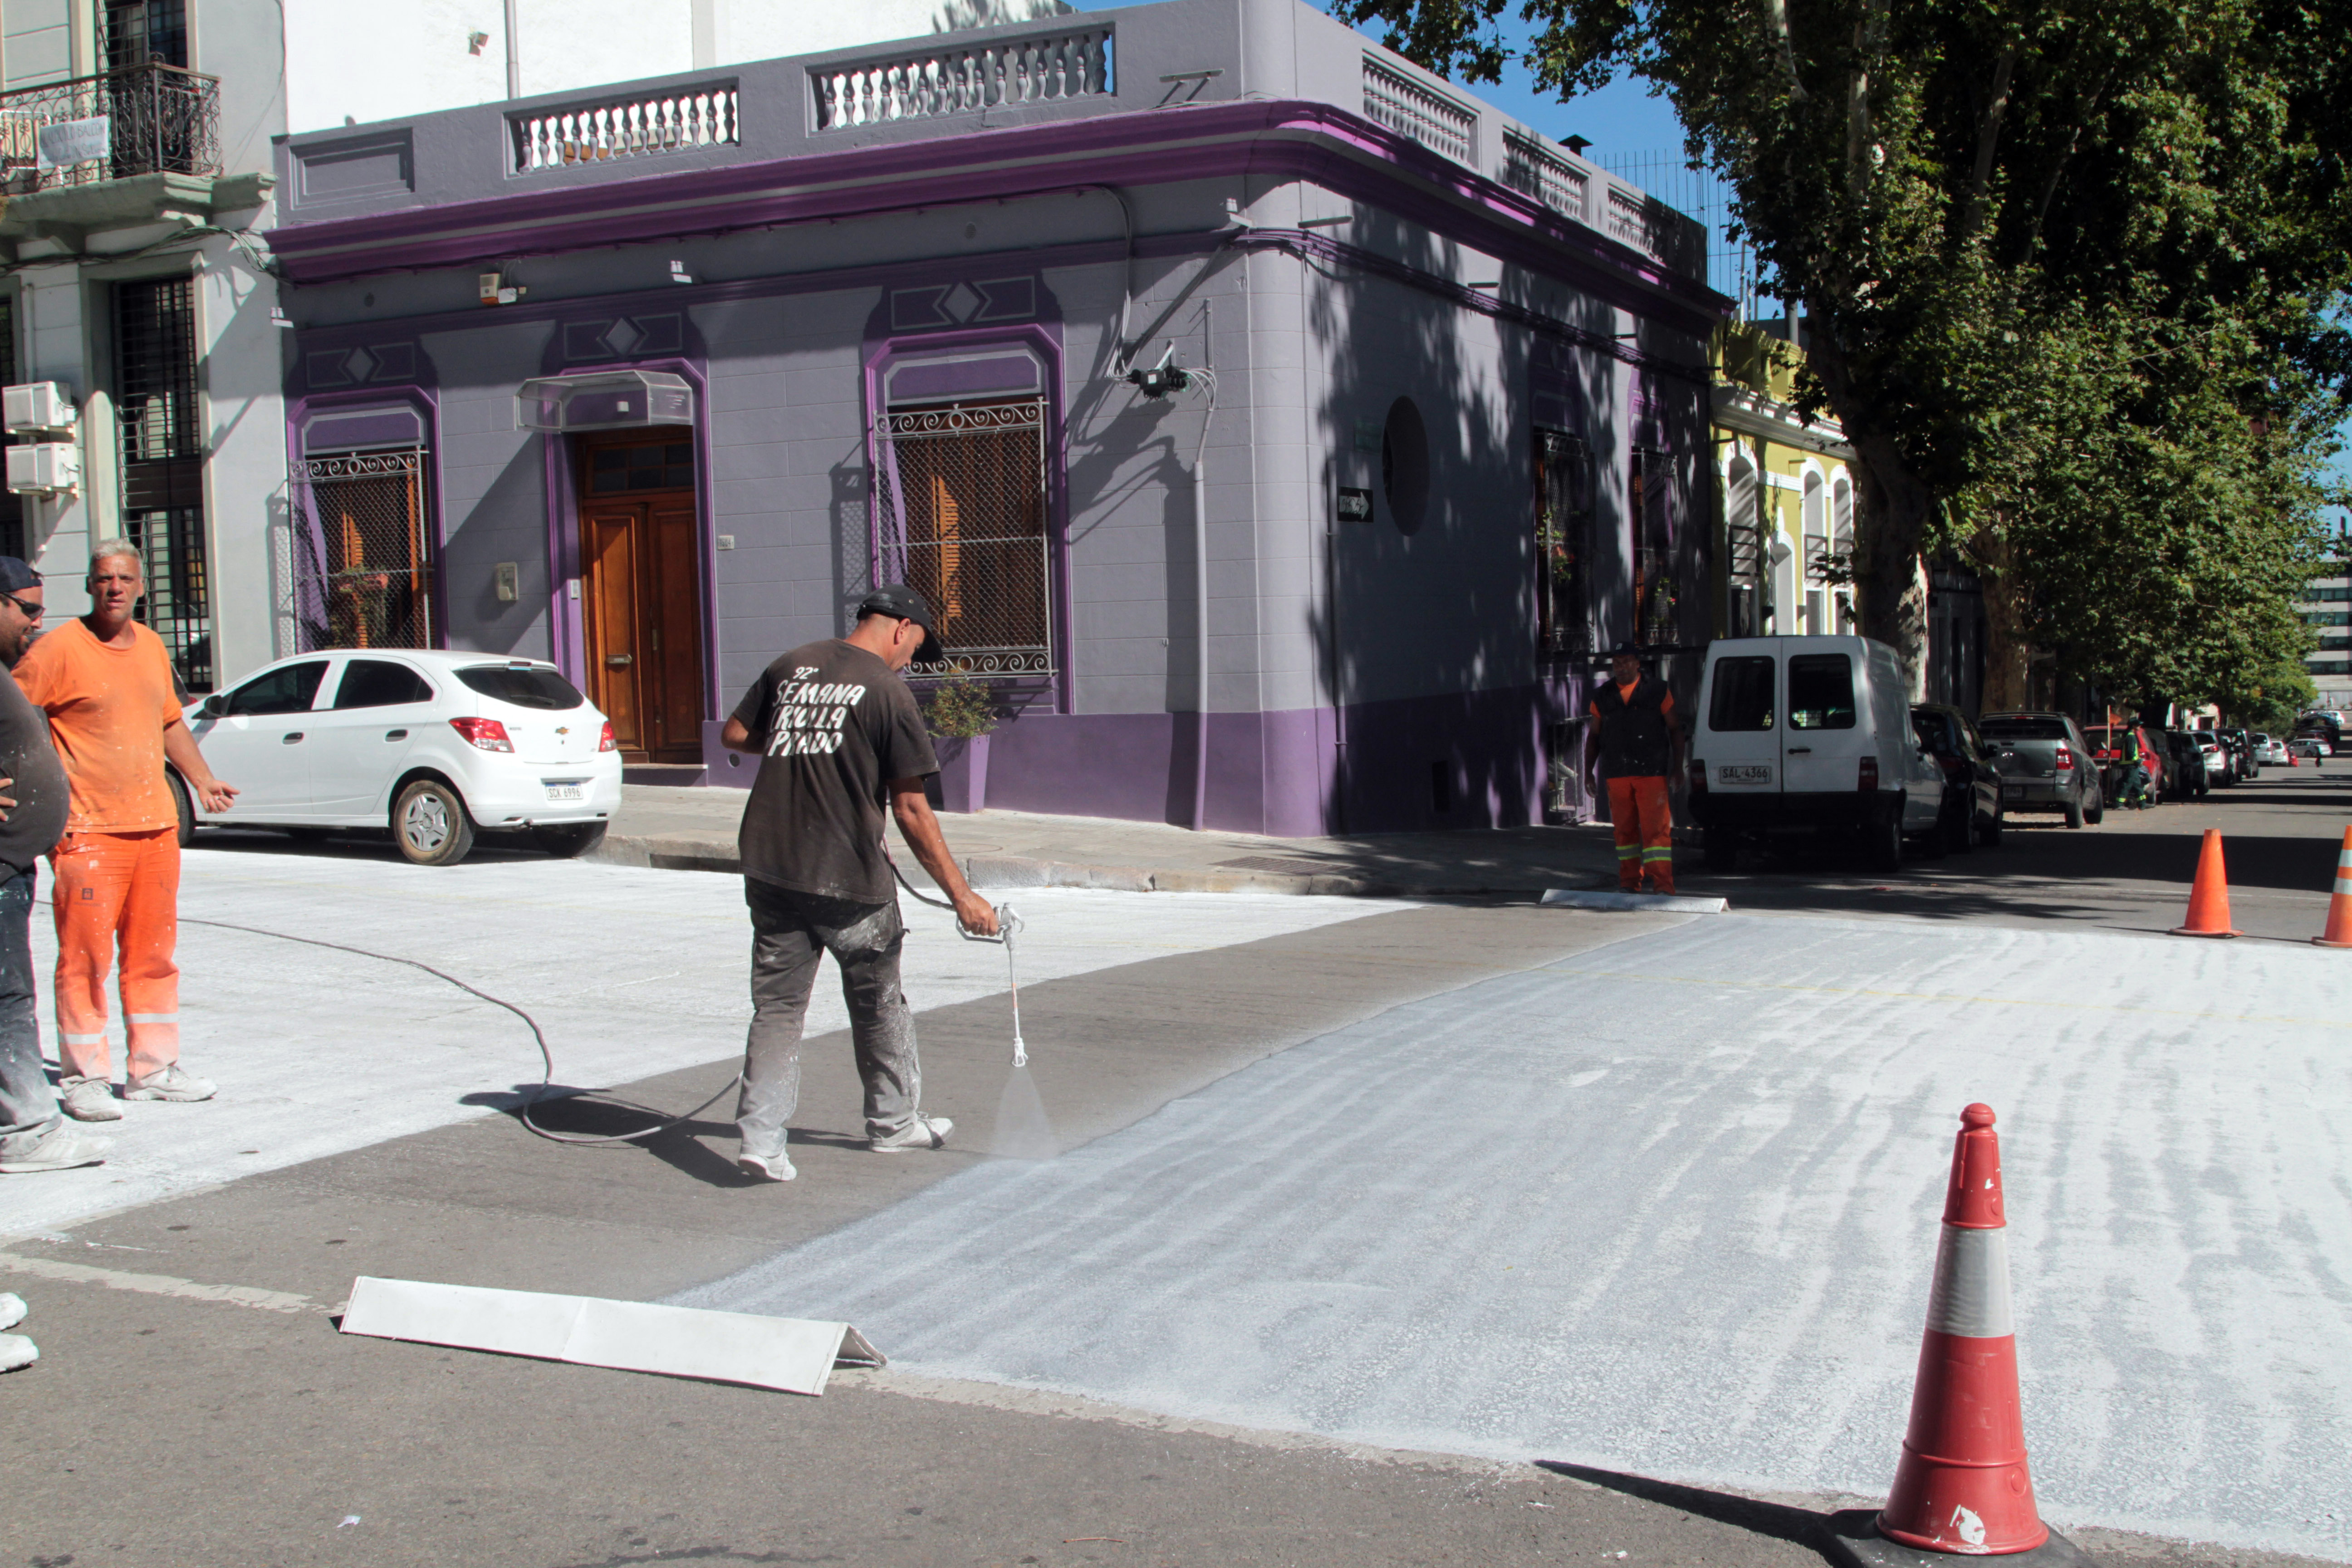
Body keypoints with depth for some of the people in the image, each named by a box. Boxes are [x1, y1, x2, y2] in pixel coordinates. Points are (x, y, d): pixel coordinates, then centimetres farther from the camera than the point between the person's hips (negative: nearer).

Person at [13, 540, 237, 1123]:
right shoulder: (60, 648, -7)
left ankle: (153, 1068, 21)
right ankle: (84, 1079, 6)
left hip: (156, 824, 6)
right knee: (85, 957, -3)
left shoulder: (152, 647, 13)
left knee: (154, 954, 11)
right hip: (89, 832, -6)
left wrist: (203, 780, 22)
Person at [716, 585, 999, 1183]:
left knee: (777, 1006, 8)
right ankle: (893, 1123, 30)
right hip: (849, 877, -4)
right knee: (878, 1005, 15)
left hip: (770, 870, 4)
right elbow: (911, 812, -10)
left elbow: (734, 735, 17)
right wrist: (961, 896, -6)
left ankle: (760, 1136, -3)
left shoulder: (791, 666, 6)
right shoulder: (888, 692, -10)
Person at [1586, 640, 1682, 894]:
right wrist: (1588, 772, 10)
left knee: (1656, 828, -9)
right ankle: (1629, 883, 17)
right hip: (1617, 775, 3)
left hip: (1652, 772, -3)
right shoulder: (1603, 697, 12)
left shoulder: (1658, 691, 4)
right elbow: (1594, 737, 16)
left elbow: (1675, 731, 6)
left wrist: (1678, 768, -2)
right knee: (1624, 829, 7)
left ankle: (1663, 885, -12)